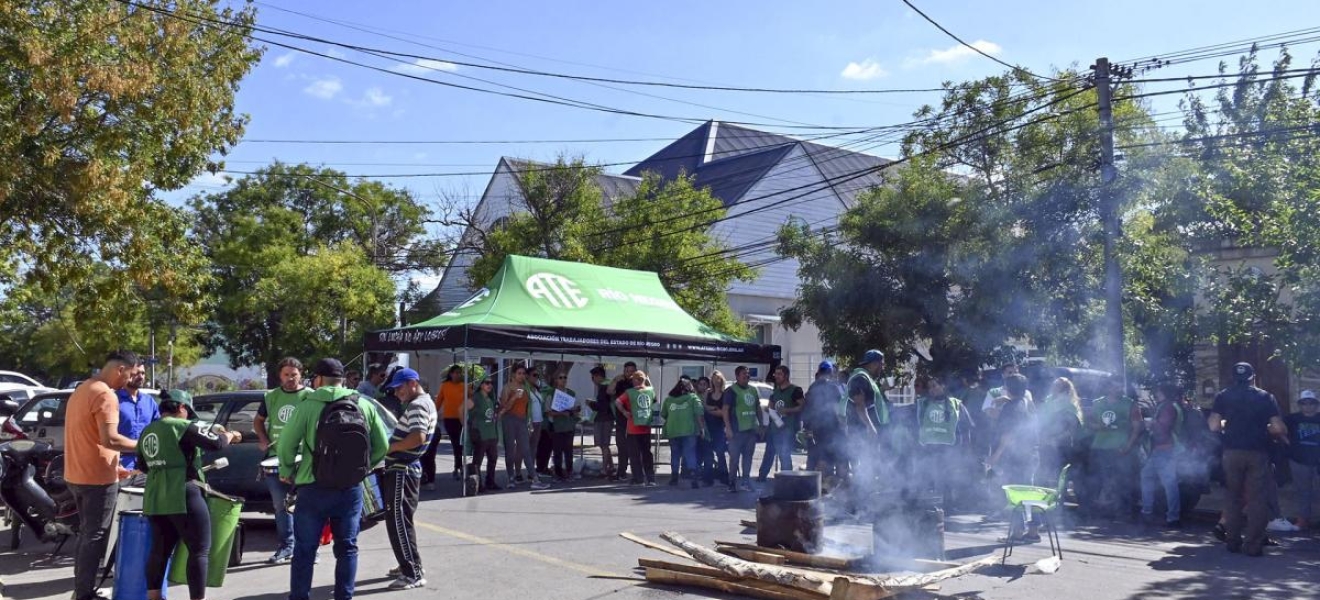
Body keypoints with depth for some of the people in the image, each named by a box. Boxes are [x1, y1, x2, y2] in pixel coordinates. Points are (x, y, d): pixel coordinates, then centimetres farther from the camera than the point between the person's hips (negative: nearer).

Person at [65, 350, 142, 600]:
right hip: (98, 478, -10)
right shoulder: (105, 395, -18)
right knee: (95, 537, -2)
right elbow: (109, 439, -26)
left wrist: (115, 467, 20)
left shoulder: (82, 389, 14)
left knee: (86, 534, 18)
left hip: (78, 475, 10)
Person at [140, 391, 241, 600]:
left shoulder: (147, 431, 15)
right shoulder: (182, 426, -10)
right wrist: (230, 436, 2)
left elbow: (143, 466, 26)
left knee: (160, 550, 15)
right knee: (200, 551, -2)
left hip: (154, 499, 8)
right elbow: (215, 443, -16)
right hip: (183, 497, -8)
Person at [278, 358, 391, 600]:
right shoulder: (365, 405, 4)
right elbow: (382, 446, 6)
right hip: (351, 489, 3)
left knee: (304, 549, 9)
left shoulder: (308, 405, -6)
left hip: (315, 488, -3)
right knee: (347, 547, 13)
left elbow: (286, 445, -6)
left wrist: (288, 472, 11)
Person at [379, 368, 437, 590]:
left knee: (399, 522, -8)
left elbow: (418, 438, -29)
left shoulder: (417, 405, -16)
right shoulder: (425, 403, 17)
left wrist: (389, 447, -19)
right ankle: (408, 566, 27)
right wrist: (393, 444, 10)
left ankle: (414, 574, -5)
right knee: (397, 520, 18)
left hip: (402, 471, -11)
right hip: (403, 469, 11)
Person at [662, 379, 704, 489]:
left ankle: (674, 478, 18)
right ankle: (694, 480, -8)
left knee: (675, 455, 14)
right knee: (690, 455, -1)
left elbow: (663, 414, 15)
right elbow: (699, 414, -4)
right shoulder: (693, 398, 5)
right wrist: (702, 428, 0)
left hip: (672, 431, 3)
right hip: (689, 431, -2)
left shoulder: (668, 399, 13)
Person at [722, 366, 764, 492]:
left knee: (748, 456, 10)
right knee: (734, 457, -4)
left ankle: (745, 481, 18)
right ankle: (732, 483, 3)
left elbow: (758, 408, 22)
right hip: (737, 430, -6)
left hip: (752, 429, 6)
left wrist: (761, 424, 15)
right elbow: (725, 410, -10)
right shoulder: (731, 391, -5)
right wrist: (728, 428, -16)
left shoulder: (753, 390, 15)